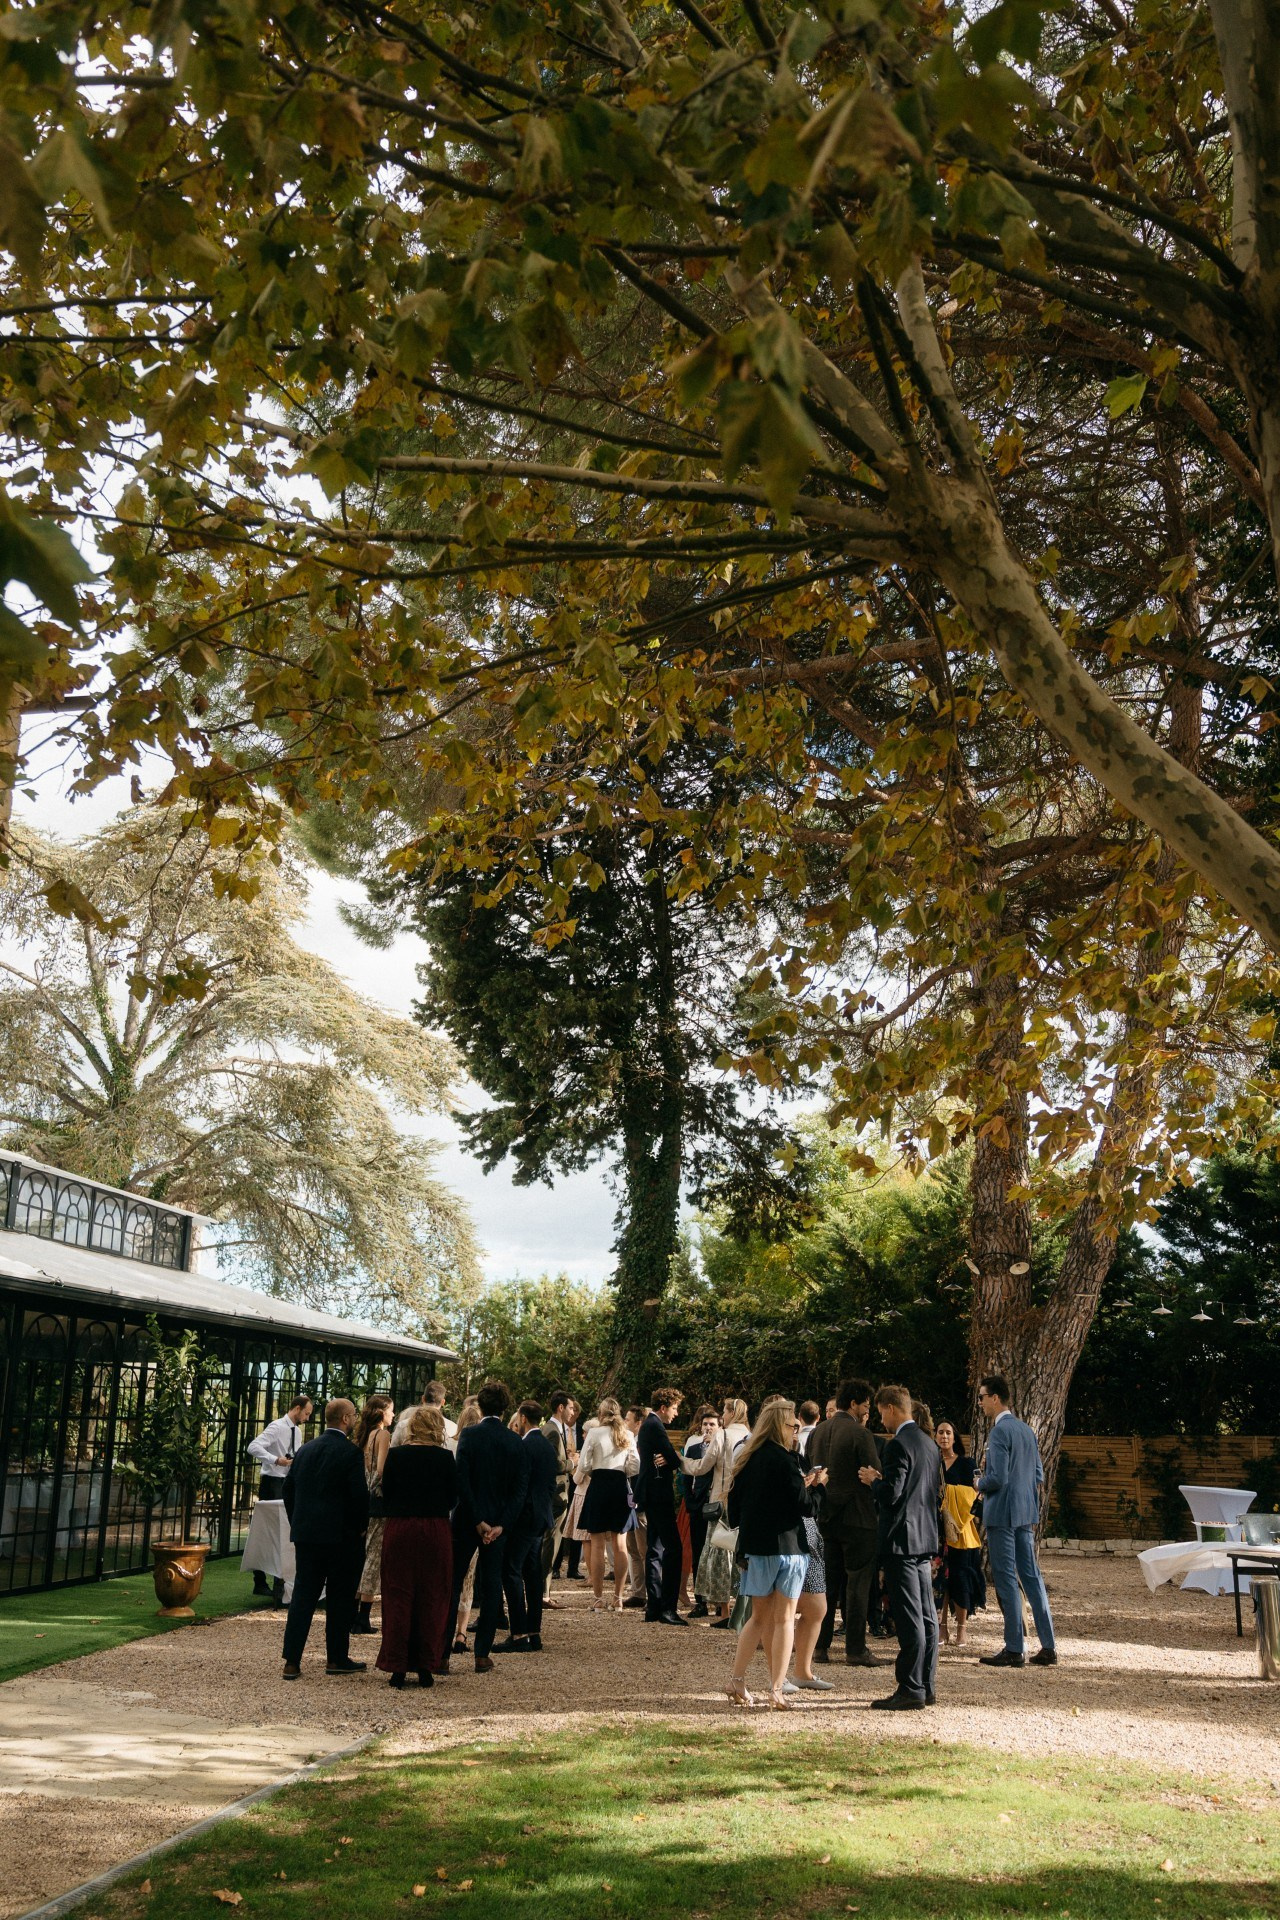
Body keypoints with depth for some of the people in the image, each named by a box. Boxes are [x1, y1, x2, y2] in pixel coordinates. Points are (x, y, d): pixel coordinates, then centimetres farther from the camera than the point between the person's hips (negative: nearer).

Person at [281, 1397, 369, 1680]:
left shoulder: (304, 1450, 8)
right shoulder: (350, 1452, -12)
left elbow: (288, 1491, 12)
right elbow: (359, 1495, -16)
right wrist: (360, 1527, -1)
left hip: (305, 1534, 5)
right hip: (341, 1536, -5)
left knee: (303, 1596, 7)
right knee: (340, 1598, 7)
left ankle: (292, 1661, 3)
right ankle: (337, 1658, 14)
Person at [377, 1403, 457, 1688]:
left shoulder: (395, 1454, -3)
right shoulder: (445, 1457, -5)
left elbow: (386, 1493, 1)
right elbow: (453, 1497, 1)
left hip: (398, 1528, 0)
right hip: (435, 1529, 0)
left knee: (398, 1597, 8)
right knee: (432, 1598, 9)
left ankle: (397, 1667, 8)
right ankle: (426, 1667, 11)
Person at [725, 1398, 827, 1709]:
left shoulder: (748, 1459, 8)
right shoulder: (784, 1459, -13)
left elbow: (734, 1507, 13)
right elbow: (805, 1505, -14)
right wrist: (815, 1484, 2)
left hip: (754, 1544, 6)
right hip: (786, 1545, -6)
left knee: (761, 1616, 16)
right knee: (784, 1619, 3)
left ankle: (737, 1680, 11)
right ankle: (777, 1690, 2)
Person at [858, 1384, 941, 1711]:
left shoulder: (898, 1445, -15)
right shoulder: (929, 1444, 13)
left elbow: (891, 1494, -21)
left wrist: (873, 1479, -1)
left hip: (902, 1539, -9)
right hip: (925, 1537, 9)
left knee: (909, 1618, -6)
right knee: (926, 1616, 11)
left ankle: (911, 1690, -3)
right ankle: (926, 1685, 17)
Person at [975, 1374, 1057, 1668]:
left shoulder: (999, 1432, -15)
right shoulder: (1027, 1431, 12)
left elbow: (997, 1478, -21)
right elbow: (1039, 1476, 16)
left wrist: (980, 1483, -2)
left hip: (1002, 1514, -8)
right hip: (1026, 1513, 8)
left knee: (1006, 1580, -3)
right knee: (1031, 1576, 10)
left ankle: (1013, 1649, 1)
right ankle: (1048, 1647, 11)